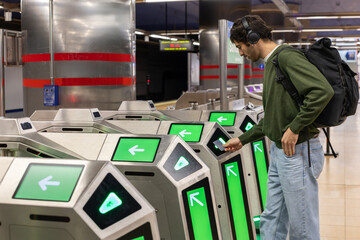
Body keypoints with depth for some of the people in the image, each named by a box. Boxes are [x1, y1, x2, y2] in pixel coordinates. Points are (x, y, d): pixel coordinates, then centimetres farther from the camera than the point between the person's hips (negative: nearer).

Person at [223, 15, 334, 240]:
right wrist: (243, 139, 23)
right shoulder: (271, 64, 16)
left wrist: (294, 128, -24)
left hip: (297, 152, -10)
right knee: (271, 221, 17)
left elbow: (323, 90, -29)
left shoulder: (286, 56, -15)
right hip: (279, 152, 10)